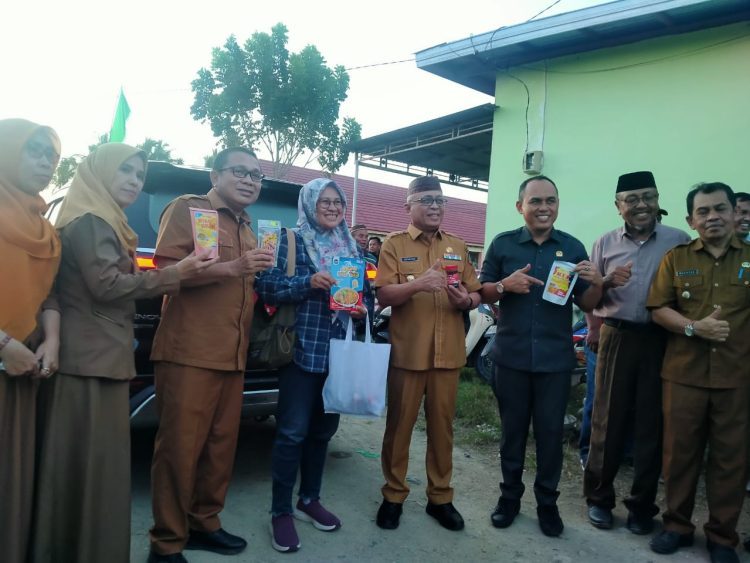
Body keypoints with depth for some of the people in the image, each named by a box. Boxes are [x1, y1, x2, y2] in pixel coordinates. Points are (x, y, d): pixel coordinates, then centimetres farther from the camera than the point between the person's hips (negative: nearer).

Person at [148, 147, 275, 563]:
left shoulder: (248, 229, 23)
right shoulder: (188, 208, -1)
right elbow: (165, 270, -13)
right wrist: (231, 268, -20)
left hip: (232, 356, 8)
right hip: (189, 353, -7)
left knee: (222, 445, 11)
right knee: (181, 448, -2)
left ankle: (203, 524, 27)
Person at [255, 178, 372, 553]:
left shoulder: (351, 247, 15)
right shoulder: (290, 240, -2)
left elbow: (365, 293, 18)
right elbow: (266, 286, -11)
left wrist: (363, 308, -3)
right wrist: (308, 282, -23)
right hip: (302, 350, -5)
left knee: (323, 429, 14)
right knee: (293, 432, -3)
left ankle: (309, 500, 30)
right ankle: (281, 512, 12)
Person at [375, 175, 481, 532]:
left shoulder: (457, 247, 12)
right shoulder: (394, 244, 0)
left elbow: (476, 293, 13)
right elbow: (383, 296, -10)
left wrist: (466, 300, -11)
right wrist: (417, 284, -27)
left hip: (448, 352, 3)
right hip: (407, 352, -3)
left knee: (442, 426, 11)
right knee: (399, 425, 7)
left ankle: (440, 497, 25)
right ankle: (393, 495, 23)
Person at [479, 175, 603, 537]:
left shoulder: (573, 247, 2)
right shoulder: (502, 244, 1)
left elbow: (587, 304, 5)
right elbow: (482, 293, 3)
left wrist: (596, 283, -17)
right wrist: (505, 285, -18)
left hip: (555, 359, 0)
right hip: (511, 356, 0)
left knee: (550, 431, 10)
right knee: (512, 429, 12)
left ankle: (547, 502, 26)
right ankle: (510, 495, 28)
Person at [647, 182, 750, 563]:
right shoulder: (675, 258, 6)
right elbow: (658, 309, 1)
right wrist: (694, 327, -15)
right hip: (683, 373, 0)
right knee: (679, 452, 8)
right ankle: (677, 525, 25)